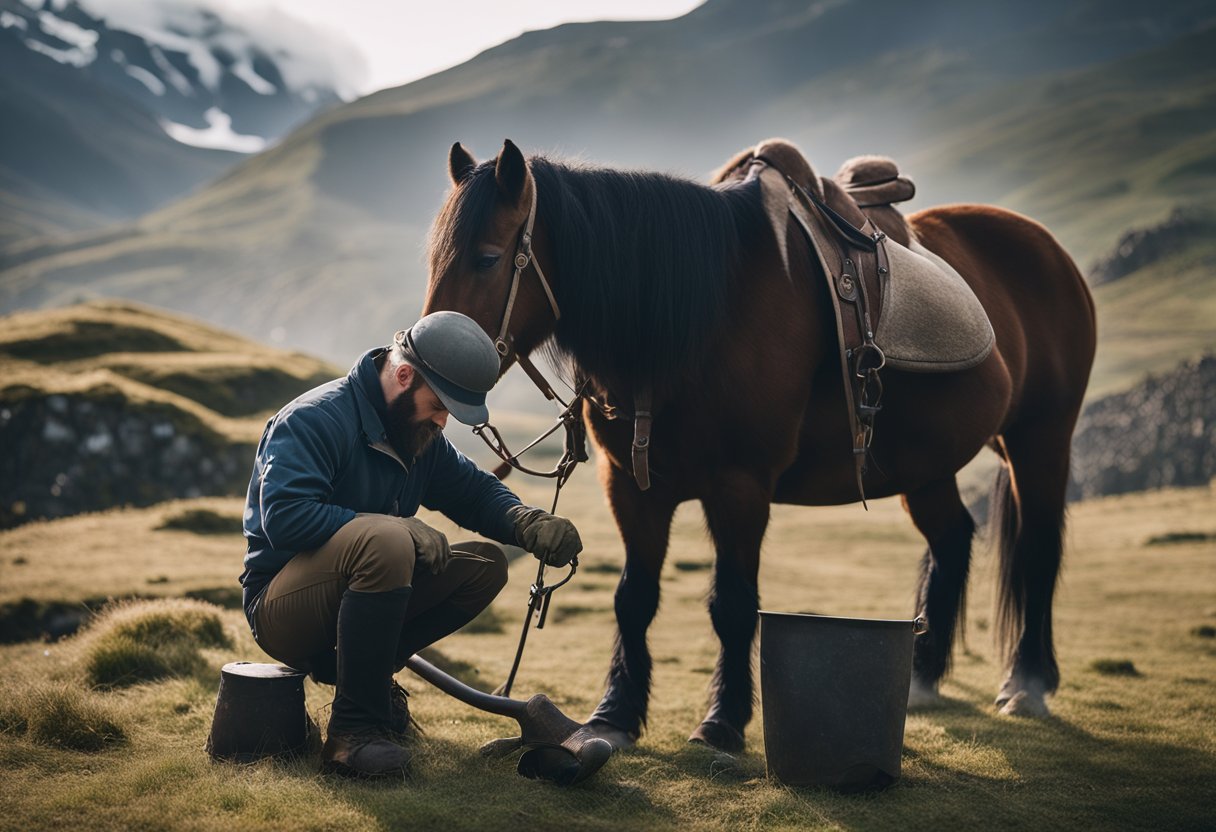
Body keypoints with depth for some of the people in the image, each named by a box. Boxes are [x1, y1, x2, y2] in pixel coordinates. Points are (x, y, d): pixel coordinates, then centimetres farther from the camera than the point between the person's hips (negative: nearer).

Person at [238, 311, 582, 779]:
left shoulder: (421, 435, 8)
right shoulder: (314, 418, -17)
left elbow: (476, 492, 13)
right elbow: (284, 515, -30)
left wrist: (527, 523, -10)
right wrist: (401, 528, -30)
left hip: (355, 605, 8)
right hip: (280, 611, -8)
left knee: (485, 565, -3)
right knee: (386, 540, -36)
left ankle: (364, 671, 1)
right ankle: (354, 730, -26)